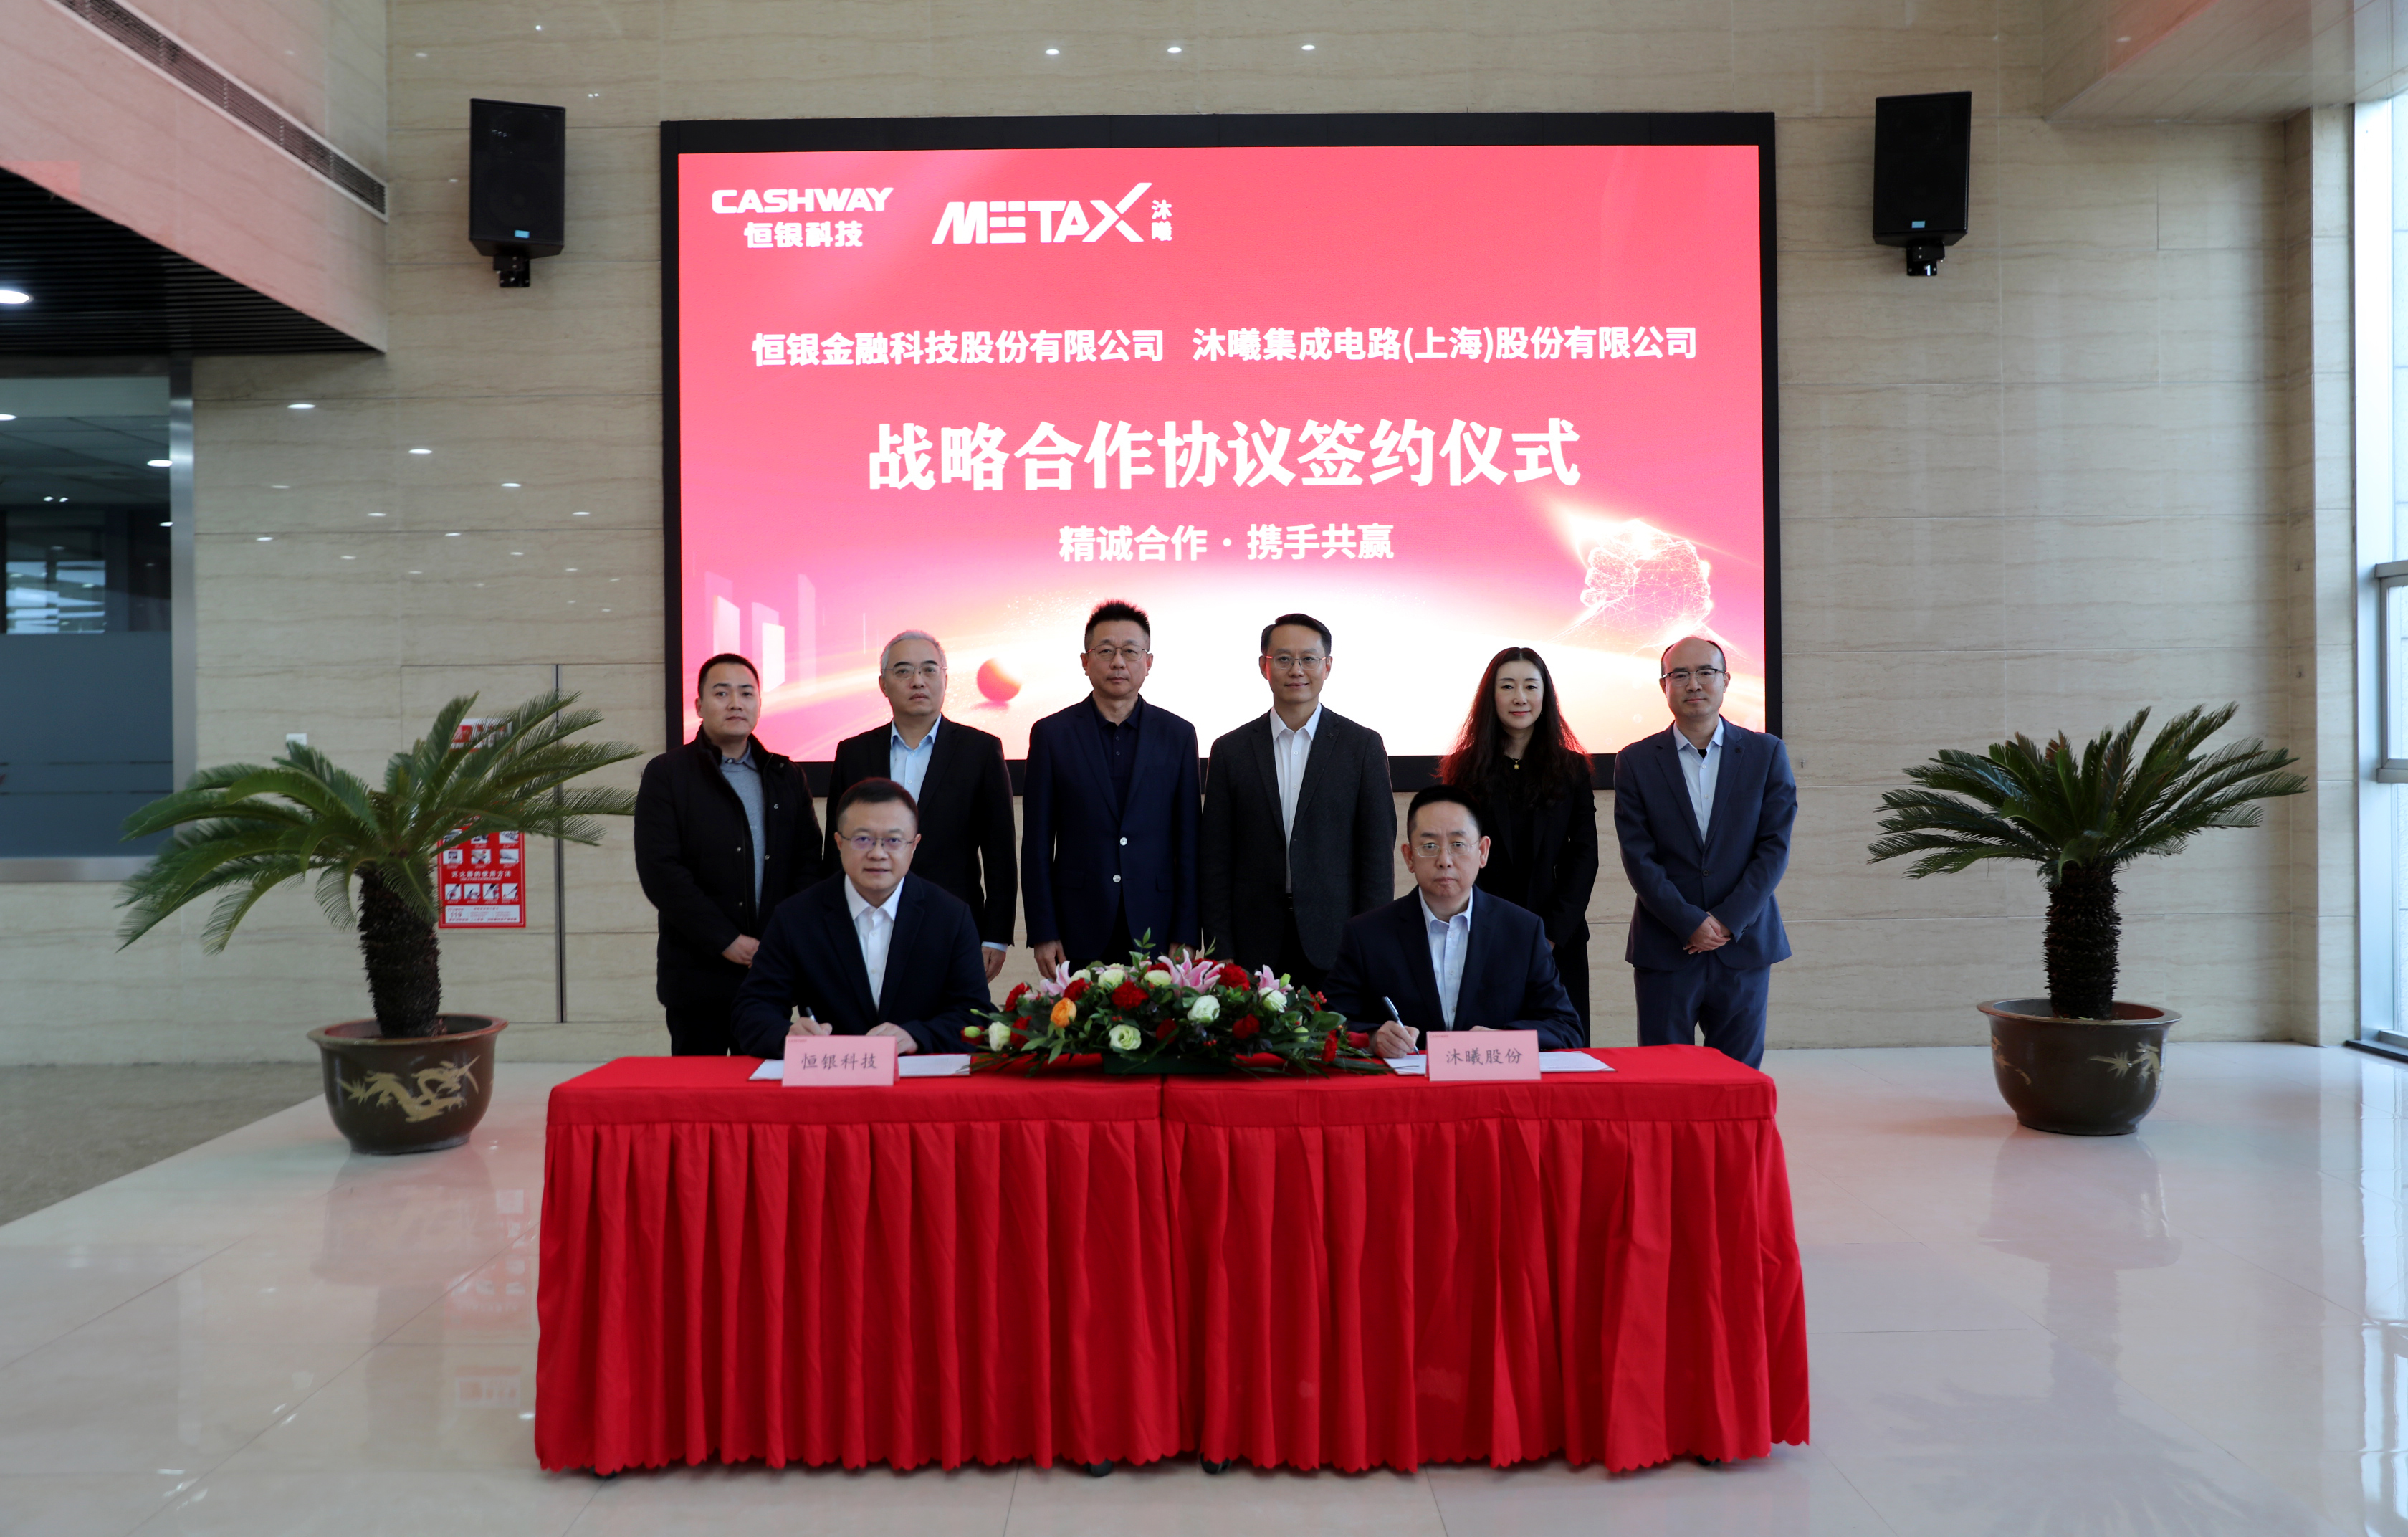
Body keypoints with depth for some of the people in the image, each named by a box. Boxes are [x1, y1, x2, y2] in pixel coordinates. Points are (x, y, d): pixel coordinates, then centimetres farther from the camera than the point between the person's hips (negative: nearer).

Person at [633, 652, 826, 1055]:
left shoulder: (786, 775, 14)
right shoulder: (667, 774, 2)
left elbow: (810, 859, 11)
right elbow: (660, 871, -7)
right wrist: (727, 941, -12)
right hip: (698, 973, -3)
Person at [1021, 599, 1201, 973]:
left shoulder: (1177, 735, 6)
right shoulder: (1051, 734, 4)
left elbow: (1188, 843, 5)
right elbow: (1037, 844, 3)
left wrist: (1185, 936, 0)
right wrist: (1042, 933, -2)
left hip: (1154, 931, 1)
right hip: (1078, 936, -1)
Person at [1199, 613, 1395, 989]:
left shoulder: (1363, 745, 3)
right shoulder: (1230, 750, 7)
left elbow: (1378, 855, 1)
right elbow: (1215, 862, 6)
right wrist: (1222, 954, 0)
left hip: (1337, 945, -1)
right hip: (1255, 949, 1)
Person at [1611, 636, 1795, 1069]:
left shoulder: (1766, 753, 5)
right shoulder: (1636, 761, 3)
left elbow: (1775, 847, -1)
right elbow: (1638, 857, -3)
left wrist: (1728, 921, -10)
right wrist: (1690, 924, -12)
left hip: (1744, 947, 1)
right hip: (1665, 949, 0)